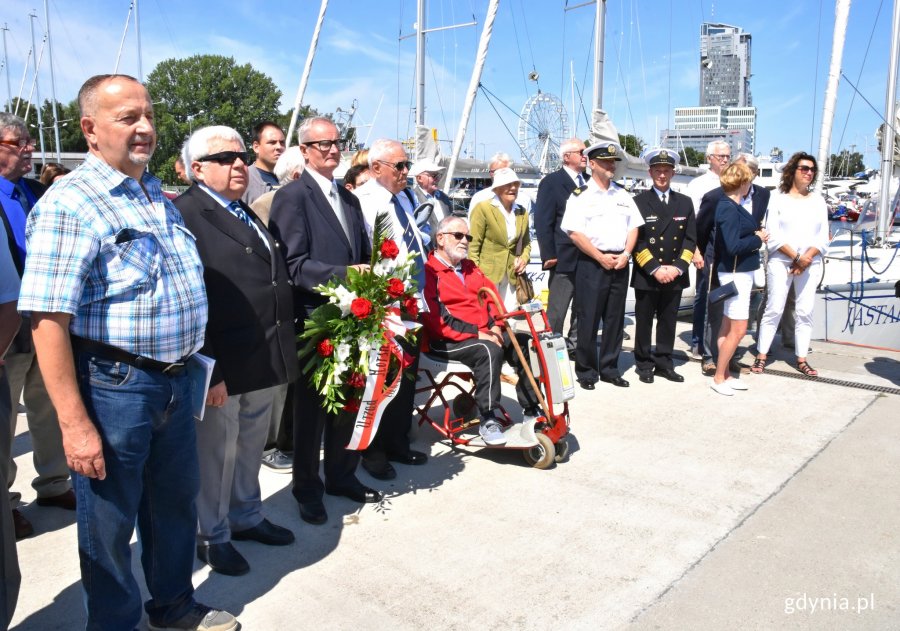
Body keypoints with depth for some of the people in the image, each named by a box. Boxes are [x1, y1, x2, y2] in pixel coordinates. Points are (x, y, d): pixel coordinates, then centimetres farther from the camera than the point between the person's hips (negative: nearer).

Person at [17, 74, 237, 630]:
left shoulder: (159, 195, 10)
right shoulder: (69, 204, -15)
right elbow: (48, 319, -21)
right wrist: (75, 423, -22)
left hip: (175, 379, 8)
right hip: (112, 387, -8)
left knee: (177, 499, 22)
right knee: (110, 522, 12)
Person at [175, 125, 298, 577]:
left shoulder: (248, 214, 16)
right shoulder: (185, 214, -11)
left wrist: (283, 355, 16)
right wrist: (208, 369, -21)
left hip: (266, 361, 8)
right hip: (222, 367, -8)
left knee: (251, 447, 21)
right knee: (216, 453, 8)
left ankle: (246, 517, 39)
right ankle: (212, 536, 27)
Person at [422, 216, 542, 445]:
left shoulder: (470, 267, 19)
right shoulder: (429, 271, -9)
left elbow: (492, 295, 18)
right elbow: (437, 318, -19)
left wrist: (494, 325, -2)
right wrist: (476, 333, -20)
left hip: (483, 333, 8)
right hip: (447, 340, -8)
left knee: (523, 345, -6)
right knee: (489, 350, -33)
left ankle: (532, 410, 5)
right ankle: (488, 421, -26)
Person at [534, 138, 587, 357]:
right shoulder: (551, 182, -4)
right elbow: (543, 222, -9)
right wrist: (548, 255, -14)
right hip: (565, 258, -6)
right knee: (556, 311, 0)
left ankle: (575, 345, 27)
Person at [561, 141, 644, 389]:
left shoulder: (622, 195, 15)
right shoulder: (581, 195, -2)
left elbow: (633, 227, 14)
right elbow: (575, 232, -10)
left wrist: (625, 254, -3)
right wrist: (601, 257, -13)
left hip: (620, 264, 5)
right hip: (591, 264, -5)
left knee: (615, 319, 9)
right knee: (588, 320, -2)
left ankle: (609, 369, 20)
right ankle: (586, 371, 10)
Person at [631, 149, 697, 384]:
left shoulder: (685, 203, 11)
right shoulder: (639, 202, 0)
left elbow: (690, 239, 7)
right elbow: (636, 241, -6)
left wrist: (677, 267, -7)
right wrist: (655, 269, -14)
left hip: (675, 276, 3)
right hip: (646, 275, -3)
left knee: (668, 322, 9)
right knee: (644, 322, 5)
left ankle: (664, 363, 20)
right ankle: (644, 365, 16)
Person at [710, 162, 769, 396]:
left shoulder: (732, 206, 9)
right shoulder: (729, 208, -19)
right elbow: (733, 246, -24)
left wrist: (756, 234, 0)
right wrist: (758, 239, -13)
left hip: (740, 273, 10)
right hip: (735, 273, -10)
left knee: (727, 326, 14)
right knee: (738, 329, -5)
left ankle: (725, 374, 24)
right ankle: (718, 377, 6)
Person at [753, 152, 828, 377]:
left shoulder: (818, 201, 12)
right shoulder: (779, 199, 2)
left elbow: (823, 237, 6)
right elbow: (773, 235, -6)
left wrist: (807, 257, -10)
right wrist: (795, 257, -13)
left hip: (811, 263, 3)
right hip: (781, 261, -3)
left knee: (805, 311, 3)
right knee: (774, 309, -4)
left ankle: (801, 359, 9)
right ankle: (761, 355, 3)